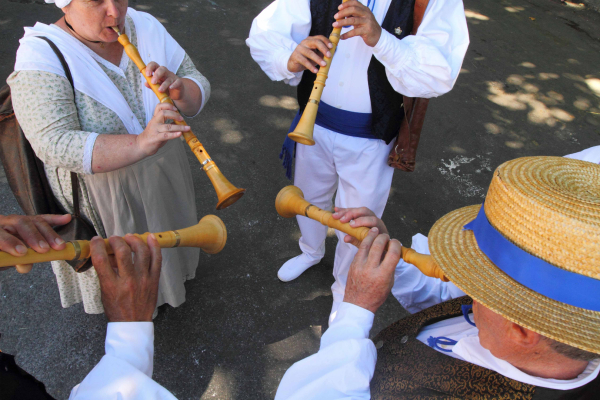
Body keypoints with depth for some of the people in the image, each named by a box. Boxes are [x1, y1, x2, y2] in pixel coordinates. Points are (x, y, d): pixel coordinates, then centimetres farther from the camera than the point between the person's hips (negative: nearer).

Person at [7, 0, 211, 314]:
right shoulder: (42, 55, -24)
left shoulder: (144, 26, -11)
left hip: (161, 177, 4)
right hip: (99, 193, -4)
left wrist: (178, 89, -34)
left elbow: (198, 90, -10)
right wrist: (140, 143, -47)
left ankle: (170, 272, 62)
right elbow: (55, 145, -34)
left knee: (166, 233, 29)